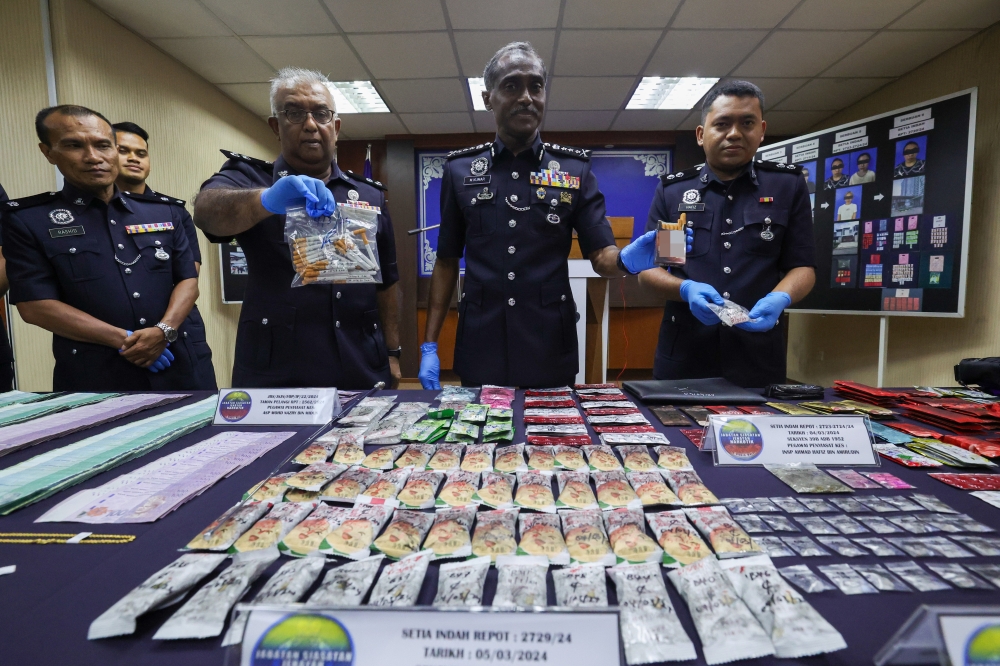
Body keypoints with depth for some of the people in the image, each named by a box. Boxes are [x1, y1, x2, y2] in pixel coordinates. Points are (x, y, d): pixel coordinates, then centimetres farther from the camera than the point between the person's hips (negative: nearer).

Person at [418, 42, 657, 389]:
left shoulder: (575, 170, 3)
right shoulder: (459, 170, 4)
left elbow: (601, 256, -1)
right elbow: (446, 261, 6)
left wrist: (627, 259, -25)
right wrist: (430, 346, 1)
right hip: (479, 352, 1)